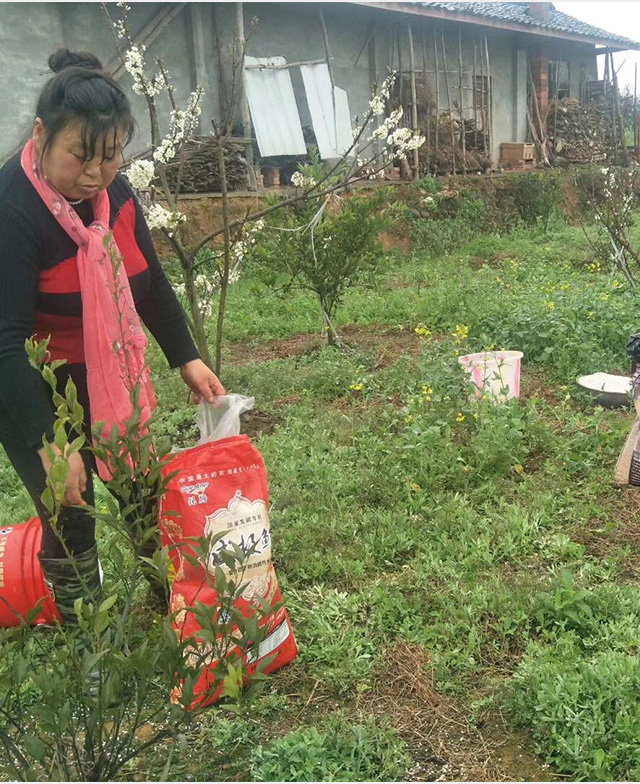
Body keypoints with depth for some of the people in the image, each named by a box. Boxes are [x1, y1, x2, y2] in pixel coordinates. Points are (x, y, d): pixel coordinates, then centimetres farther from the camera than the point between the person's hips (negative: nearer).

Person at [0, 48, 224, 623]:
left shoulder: (114, 193, -3)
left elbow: (150, 283, 10)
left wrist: (187, 359, 5)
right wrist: (49, 443, -31)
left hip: (107, 381, 7)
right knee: (70, 520, 2)